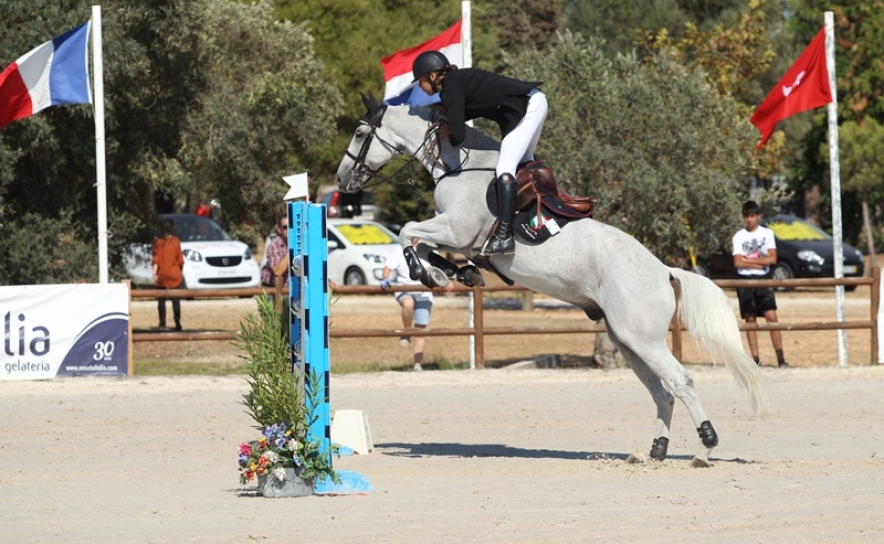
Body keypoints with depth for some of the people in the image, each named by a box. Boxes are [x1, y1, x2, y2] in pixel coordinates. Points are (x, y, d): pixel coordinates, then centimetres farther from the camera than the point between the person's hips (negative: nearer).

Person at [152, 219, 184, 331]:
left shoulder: (158, 241, -3)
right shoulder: (176, 241, 3)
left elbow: (156, 259, -9)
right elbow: (180, 259, 4)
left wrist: (154, 273, -10)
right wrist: (180, 271, 15)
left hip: (162, 275, -2)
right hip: (174, 274, 2)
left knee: (161, 300, 4)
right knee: (175, 300, 4)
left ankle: (162, 323, -1)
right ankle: (177, 322, -4)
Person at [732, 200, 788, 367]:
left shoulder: (767, 233, 5)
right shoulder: (739, 236, 5)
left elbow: (772, 258, -4)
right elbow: (738, 262, -5)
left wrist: (748, 260, -9)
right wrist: (760, 262, -9)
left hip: (763, 280, -1)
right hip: (745, 280, 1)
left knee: (771, 317, -10)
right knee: (750, 320, 1)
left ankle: (781, 358, -11)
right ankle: (755, 358, 2)